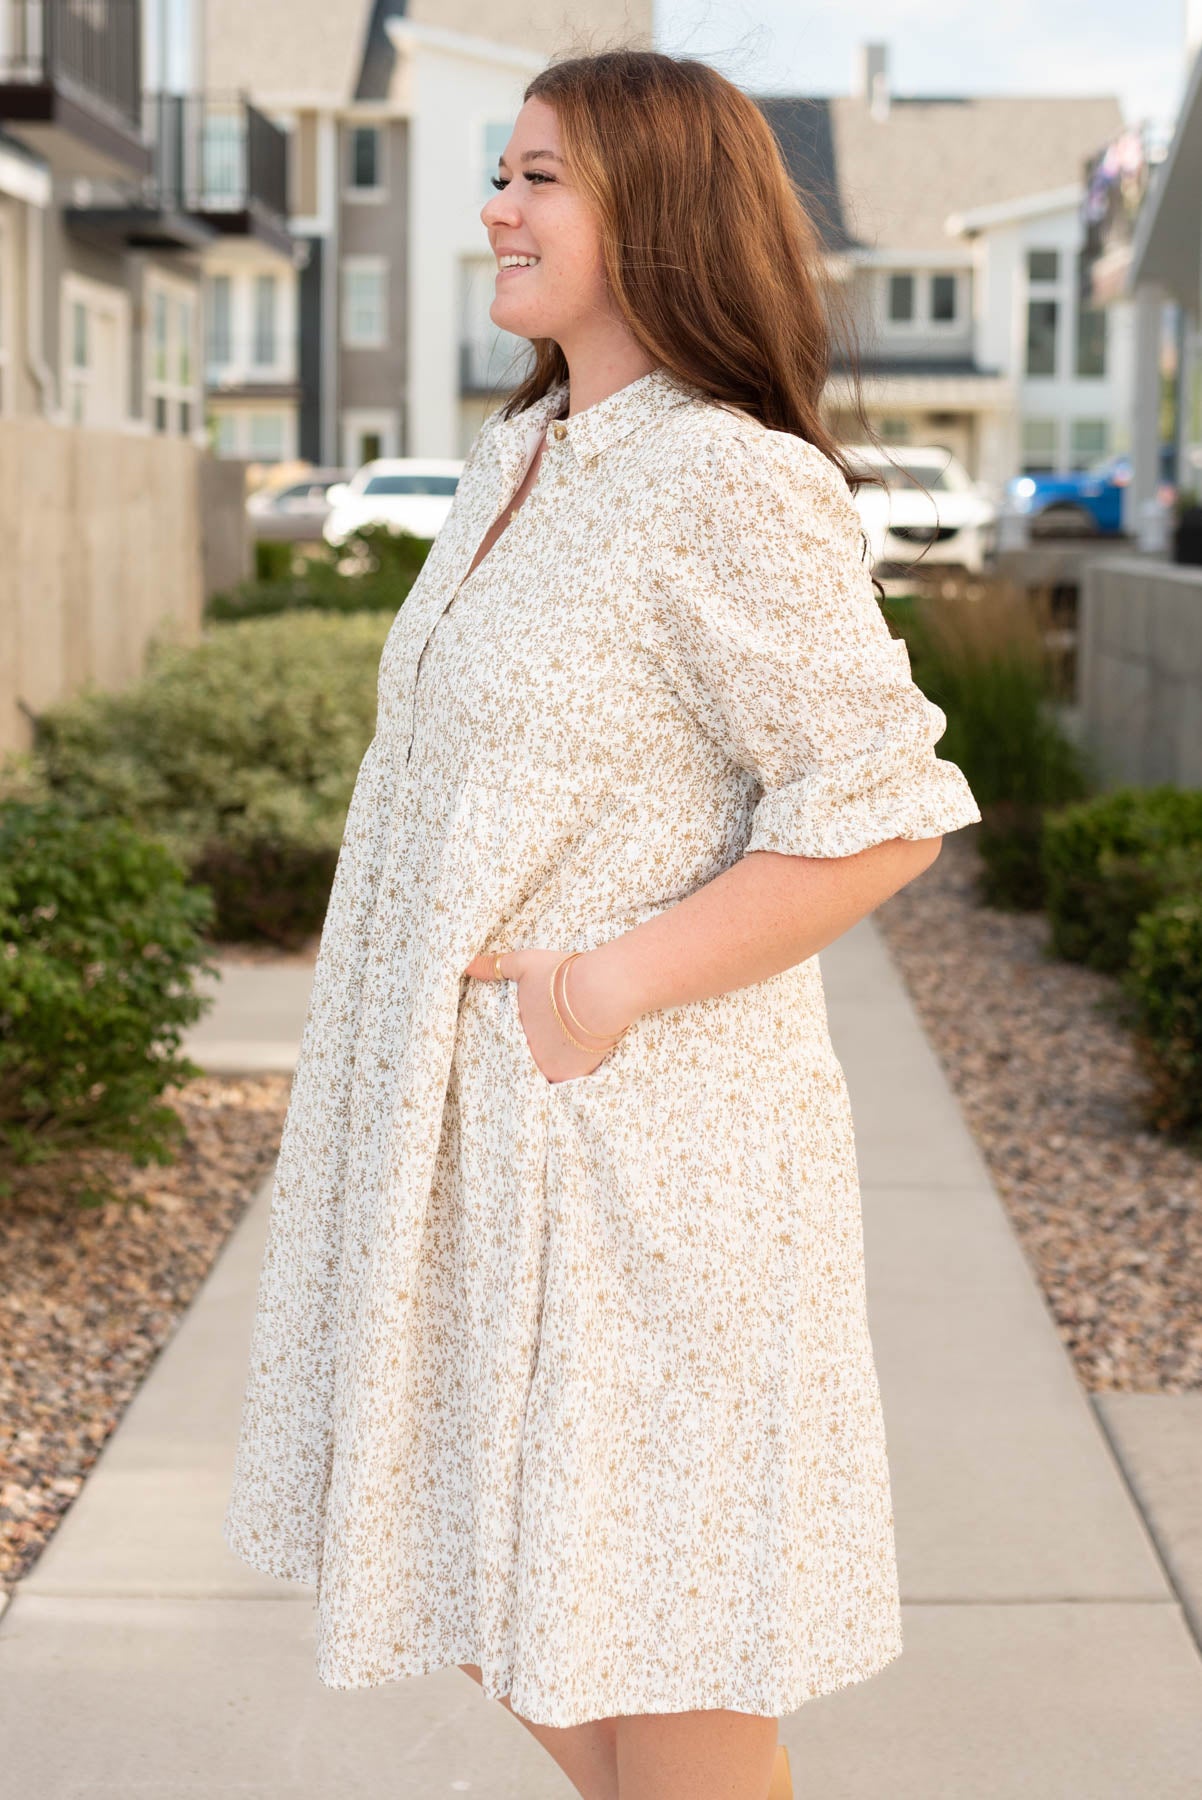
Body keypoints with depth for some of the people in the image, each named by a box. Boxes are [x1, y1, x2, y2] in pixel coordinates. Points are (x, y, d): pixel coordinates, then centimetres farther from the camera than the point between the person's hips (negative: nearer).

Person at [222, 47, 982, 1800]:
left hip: (638, 1135, -9)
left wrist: (611, 985, -21)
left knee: (652, 1636, 4)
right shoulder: (523, 458, 11)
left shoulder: (736, 489, -17)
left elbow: (883, 810, -20)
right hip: (470, 1125, 9)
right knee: (470, 1587, 19)